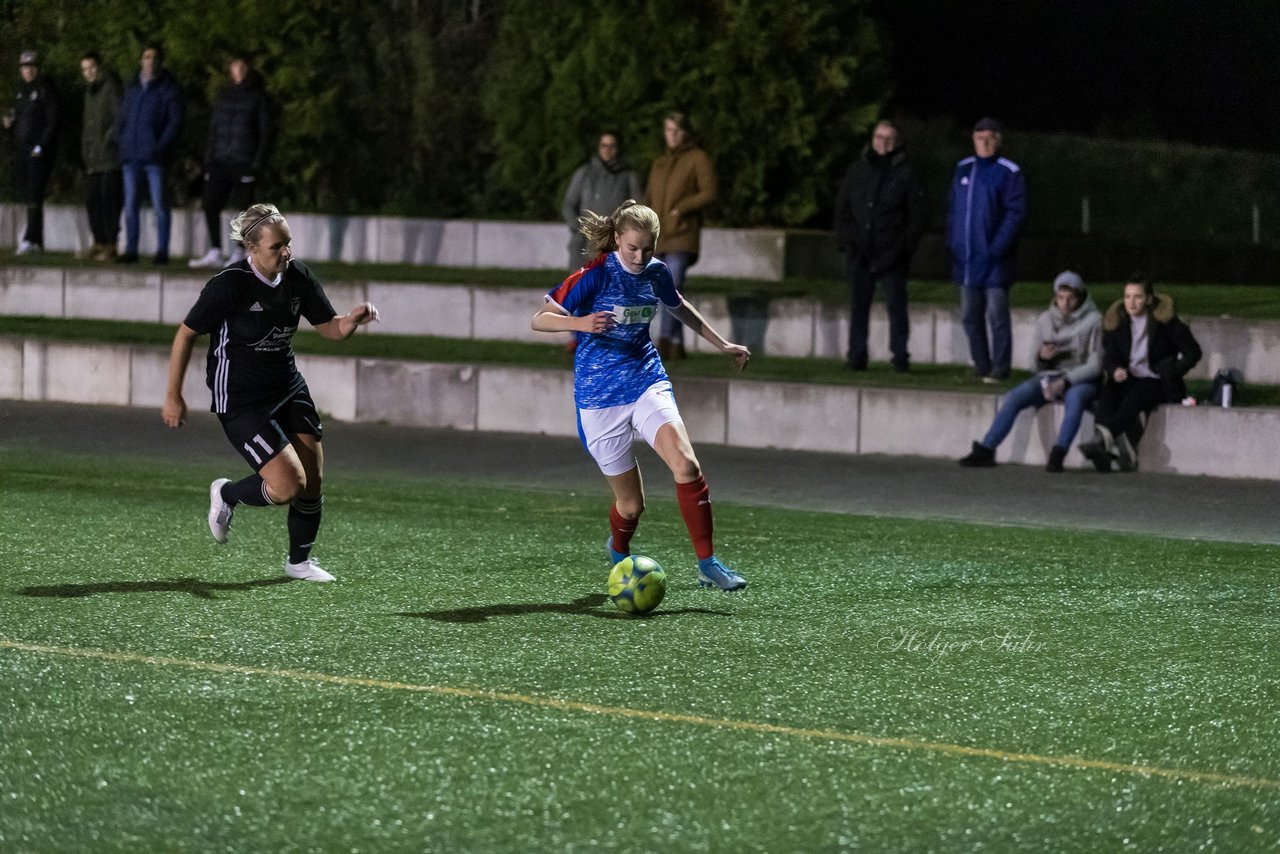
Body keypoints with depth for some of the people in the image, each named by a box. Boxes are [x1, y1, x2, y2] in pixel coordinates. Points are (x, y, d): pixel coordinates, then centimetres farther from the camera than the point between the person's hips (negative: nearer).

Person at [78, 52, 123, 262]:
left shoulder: (111, 87, -7)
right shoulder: (90, 91, 20)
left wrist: (108, 140, -16)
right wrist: (85, 148, 17)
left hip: (109, 157, -9)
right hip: (93, 158, 9)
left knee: (109, 199, -9)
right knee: (92, 199, 7)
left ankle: (111, 245, -7)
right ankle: (99, 242, 13)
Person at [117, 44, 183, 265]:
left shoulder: (168, 89, 0)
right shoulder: (132, 89, 16)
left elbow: (175, 121, -5)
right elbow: (123, 116, 20)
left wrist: (160, 146, -15)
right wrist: (121, 141, 5)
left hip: (155, 157, -5)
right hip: (131, 156, 5)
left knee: (160, 205, -4)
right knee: (130, 205, 4)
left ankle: (162, 251, -1)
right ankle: (130, 250, 8)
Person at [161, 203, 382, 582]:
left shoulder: (298, 277, -3)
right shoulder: (230, 285, -21)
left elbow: (330, 329, 7)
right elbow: (186, 333, -11)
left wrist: (353, 320, -17)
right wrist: (173, 396, -7)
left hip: (288, 390, 6)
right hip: (240, 403, -6)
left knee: (313, 481, 3)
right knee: (288, 484, -16)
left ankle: (299, 561, 26)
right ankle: (226, 494, 15)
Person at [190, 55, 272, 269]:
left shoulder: (258, 98, 2)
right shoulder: (224, 97, 15)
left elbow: (265, 133, 0)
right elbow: (213, 129, 17)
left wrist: (258, 163, -9)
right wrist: (208, 159, 10)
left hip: (244, 163, -4)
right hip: (220, 161, 4)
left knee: (242, 207, -6)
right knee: (210, 205, -1)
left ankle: (238, 254, 2)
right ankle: (215, 252, 7)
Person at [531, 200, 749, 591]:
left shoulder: (657, 273, 3)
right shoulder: (595, 275, -12)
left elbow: (679, 307, 26)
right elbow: (539, 319, -11)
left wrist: (723, 345, 31)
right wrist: (581, 323, -30)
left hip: (647, 381, 3)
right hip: (599, 394, -3)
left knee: (686, 464, -24)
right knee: (631, 505, 0)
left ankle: (707, 564, -16)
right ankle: (619, 552, 36)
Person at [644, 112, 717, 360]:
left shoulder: (698, 158, 0)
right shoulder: (660, 163, 19)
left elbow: (710, 193, -8)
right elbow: (650, 198, 19)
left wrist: (680, 209, -17)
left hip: (682, 233, -6)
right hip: (658, 235, 7)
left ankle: (664, 343, -27)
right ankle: (677, 345, 10)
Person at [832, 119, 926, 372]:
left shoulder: (905, 174, 2)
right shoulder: (857, 171, 11)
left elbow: (916, 217, 1)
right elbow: (841, 207, 15)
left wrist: (903, 247, -8)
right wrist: (845, 240, 2)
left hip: (891, 255, -3)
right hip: (860, 254, 3)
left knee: (896, 304, -3)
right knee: (859, 305, 5)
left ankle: (900, 356, 2)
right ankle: (857, 358, 9)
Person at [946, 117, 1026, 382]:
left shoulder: (1009, 173, -5)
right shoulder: (963, 169, 12)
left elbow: (1015, 213, -10)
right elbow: (953, 209, 16)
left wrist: (997, 248, -17)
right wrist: (952, 243, 6)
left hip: (994, 260, -6)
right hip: (966, 259, 6)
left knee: (997, 315, -6)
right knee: (971, 317, 9)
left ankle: (999, 368, -2)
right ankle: (981, 367, 17)